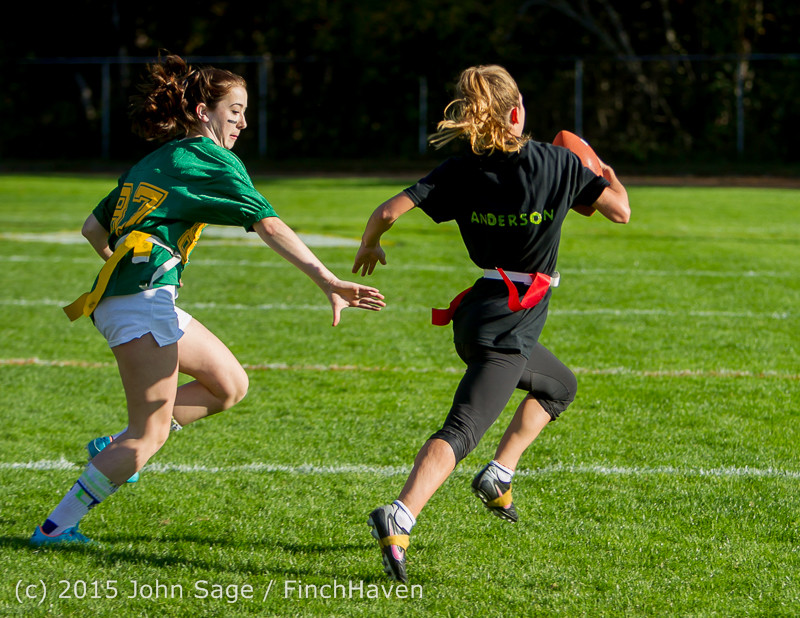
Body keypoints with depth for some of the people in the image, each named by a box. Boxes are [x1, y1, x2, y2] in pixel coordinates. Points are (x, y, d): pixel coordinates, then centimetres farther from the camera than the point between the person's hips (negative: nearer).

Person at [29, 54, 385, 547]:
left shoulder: (152, 163, 23)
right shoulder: (213, 159, -3)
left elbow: (94, 228, 26)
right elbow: (269, 226, -14)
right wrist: (327, 281, -21)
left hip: (115, 295, 9)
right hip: (144, 300, -9)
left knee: (230, 385, 14)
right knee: (151, 435, -8)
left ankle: (116, 449, 13)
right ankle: (57, 526, -8)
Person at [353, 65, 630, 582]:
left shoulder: (460, 172, 0)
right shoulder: (559, 163, -6)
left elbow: (388, 212, -8)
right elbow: (620, 211, 4)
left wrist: (369, 247, 13)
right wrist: (605, 172, 24)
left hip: (480, 311, 6)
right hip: (508, 327, -6)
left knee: (559, 385, 31)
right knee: (461, 431, -13)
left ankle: (500, 473, 21)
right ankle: (399, 518, -33)